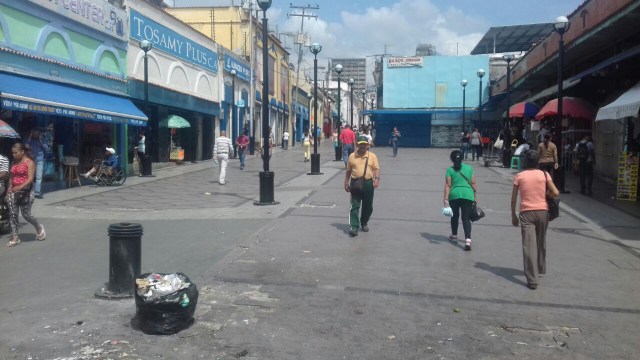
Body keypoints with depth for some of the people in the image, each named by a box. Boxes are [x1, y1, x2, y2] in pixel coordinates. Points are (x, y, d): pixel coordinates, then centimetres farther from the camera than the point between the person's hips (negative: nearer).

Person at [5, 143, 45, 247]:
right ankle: (15, 238, 6)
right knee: (12, 214, 1)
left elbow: (31, 178, -16)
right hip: (14, 192, 6)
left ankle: (39, 228, 25)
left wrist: (21, 187, -31)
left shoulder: (30, 162, -7)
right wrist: (8, 191, 13)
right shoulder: (14, 162, 12)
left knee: (26, 214, -2)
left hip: (25, 191, -6)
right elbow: (11, 178, 16)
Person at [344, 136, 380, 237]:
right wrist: (346, 183, 9)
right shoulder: (352, 156, 6)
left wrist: (376, 179, -18)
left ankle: (364, 222, 34)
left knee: (368, 206, 11)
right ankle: (354, 227, -7)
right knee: (354, 206, -5)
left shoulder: (372, 156, 3)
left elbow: (376, 168, -1)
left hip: (368, 183, 1)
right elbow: (348, 171, 11)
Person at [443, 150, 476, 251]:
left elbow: (448, 186, -5)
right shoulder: (469, 168, 7)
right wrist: (475, 197, 15)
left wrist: (446, 200, -6)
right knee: (466, 218, -1)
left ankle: (454, 236, 35)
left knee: (455, 216, 19)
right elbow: (473, 183, 6)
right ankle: (468, 240, -17)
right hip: (468, 195, 1)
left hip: (454, 195, 0)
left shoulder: (450, 170, 1)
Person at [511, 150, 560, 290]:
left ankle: (532, 280, -12)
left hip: (526, 213, -2)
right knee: (541, 242, 23)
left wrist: (513, 215, 11)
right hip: (542, 211, 3)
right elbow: (556, 193, -5)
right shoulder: (545, 175, 2)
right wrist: (546, 193, 16)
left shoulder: (519, 176, 0)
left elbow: (513, 199, 1)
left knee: (529, 245, -6)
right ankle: (540, 269, 42)